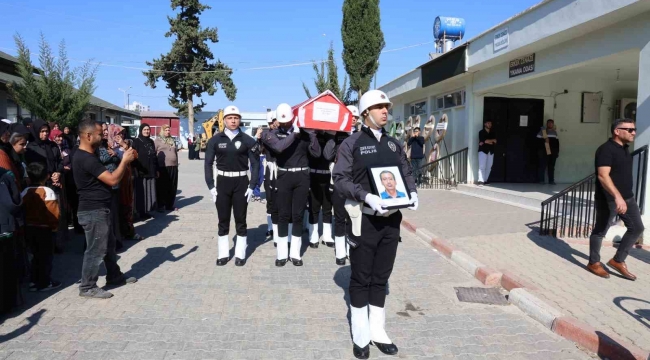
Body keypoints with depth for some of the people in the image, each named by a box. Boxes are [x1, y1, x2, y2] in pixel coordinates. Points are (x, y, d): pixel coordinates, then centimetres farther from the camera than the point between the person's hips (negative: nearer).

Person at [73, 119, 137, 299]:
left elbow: (106, 175, 17)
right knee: (96, 249, 0)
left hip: (99, 209, 11)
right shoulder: (86, 158, -23)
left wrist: (126, 161, 8)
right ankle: (87, 287, 12)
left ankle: (114, 276, 34)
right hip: (93, 211, -11)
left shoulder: (87, 156, 12)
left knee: (109, 244, 20)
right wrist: (125, 161, -15)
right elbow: (112, 180, -25)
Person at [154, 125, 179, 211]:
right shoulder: (158, 141, 0)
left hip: (173, 167, 5)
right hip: (163, 167, -5)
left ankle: (169, 205, 17)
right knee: (162, 187, 0)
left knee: (172, 187, 7)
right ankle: (161, 205, 7)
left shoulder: (172, 140, 16)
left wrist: (176, 165, 18)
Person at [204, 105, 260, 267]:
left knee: (240, 220, 6)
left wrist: (252, 186, -7)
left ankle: (240, 254, 16)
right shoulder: (215, 140, 0)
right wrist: (211, 186, -5)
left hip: (241, 183, -1)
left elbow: (255, 164, -1)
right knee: (223, 220, 8)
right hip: (223, 182, 1)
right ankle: (223, 254, 18)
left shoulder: (248, 140, -2)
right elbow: (208, 164, 2)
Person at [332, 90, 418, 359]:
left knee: (381, 278, 14)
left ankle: (378, 331, 27)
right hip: (364, 219, -5)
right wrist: (366, 196, -25)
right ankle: (361, 336, 21)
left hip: (391, 218, 5)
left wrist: (412, 192, -3)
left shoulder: (393, 144, 12)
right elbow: (340, 179, -12)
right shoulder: (352, 143, -5)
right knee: (361, 279, 6)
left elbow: (407, 172, 17)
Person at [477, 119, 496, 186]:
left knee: (489, 167, 5)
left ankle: (485, 180, 13)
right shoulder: (481, 132, 1)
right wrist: (492, 140, -1)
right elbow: (484, 140, -12)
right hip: (483, 151, -5)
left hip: (491, 152, 5)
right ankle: (481, 181, -19)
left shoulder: (492, 133, 14)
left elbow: (495, 142, 0)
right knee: (482, 166, -13)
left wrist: (487, 141, -12)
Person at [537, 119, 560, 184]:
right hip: (544, 151, -5)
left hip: (553, 152, 5)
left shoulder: (555, 132, 18)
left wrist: (558, 151, 15)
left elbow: (557, 142, 19)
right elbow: (538, 140, -4)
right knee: (543, 166, -6)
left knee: (552, 166, 7)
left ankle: (551, 180, 11)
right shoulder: (542, 131, 1)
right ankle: (541, 180, 0)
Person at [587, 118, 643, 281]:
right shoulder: (606, 149, -17)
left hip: (628, 197, 9)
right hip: (609, 199, -9)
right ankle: (594, 263, 17)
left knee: (637, 228, 10)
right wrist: (617, 196, -37)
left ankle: (618, 260, 20)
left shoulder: (624, 149, 13)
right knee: (600, 231, 3)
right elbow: (603, 176, -28)